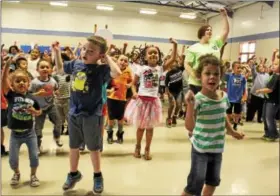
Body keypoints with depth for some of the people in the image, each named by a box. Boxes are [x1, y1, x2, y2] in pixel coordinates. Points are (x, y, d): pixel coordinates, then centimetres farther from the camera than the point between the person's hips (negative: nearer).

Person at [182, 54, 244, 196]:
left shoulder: (224, 96, -4)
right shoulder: (198, 99, -24)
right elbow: (189, 127, -31)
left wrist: (231, 131, 24)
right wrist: (190, 105, -42)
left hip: (217, 147, 7)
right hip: (201, 148, -6)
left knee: (213, 180, 23)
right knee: (195, 184, 0)